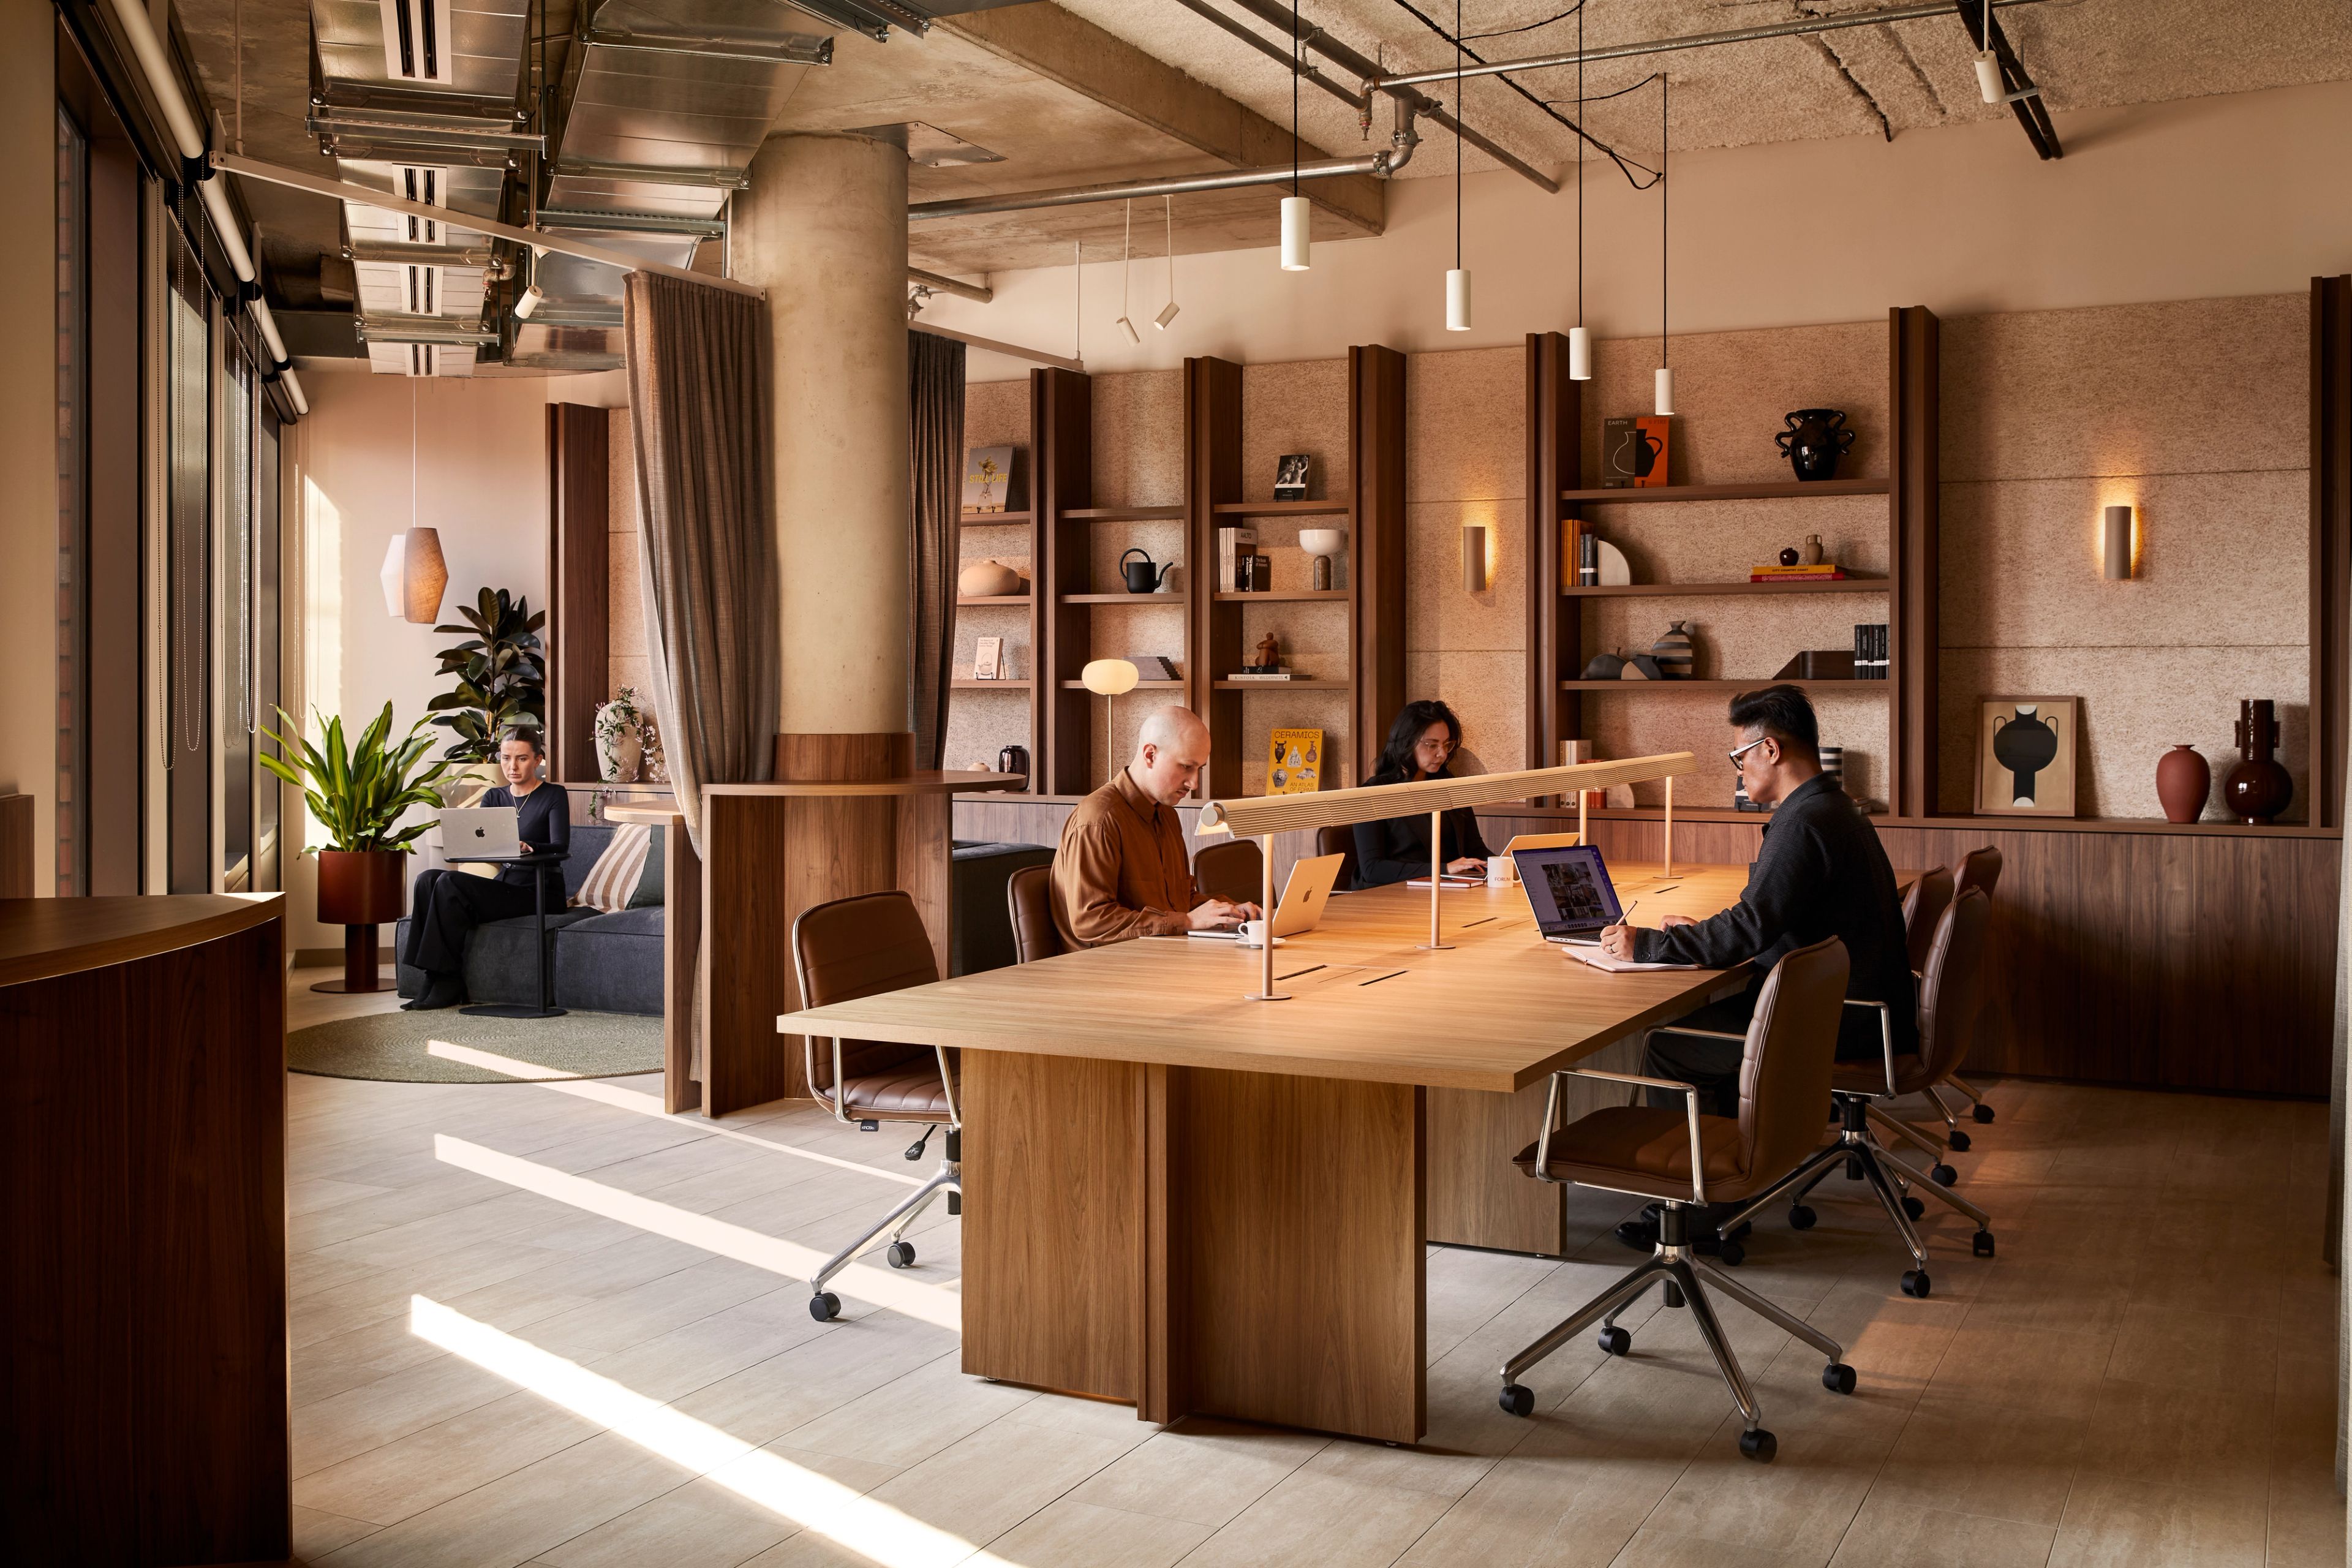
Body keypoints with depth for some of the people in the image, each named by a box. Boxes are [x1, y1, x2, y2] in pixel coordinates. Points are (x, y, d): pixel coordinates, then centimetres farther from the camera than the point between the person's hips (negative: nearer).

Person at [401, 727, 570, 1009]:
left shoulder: (554, 796, -2)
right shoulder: (494, 797, 15)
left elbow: (560, 847, -16)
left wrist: (528, 847, -37)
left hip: (539, 893, -6)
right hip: (504, 885, 7)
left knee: (450, 883, -25)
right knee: (429, 879, -17)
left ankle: (447, 983, -21)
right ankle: (434, 980, -20)